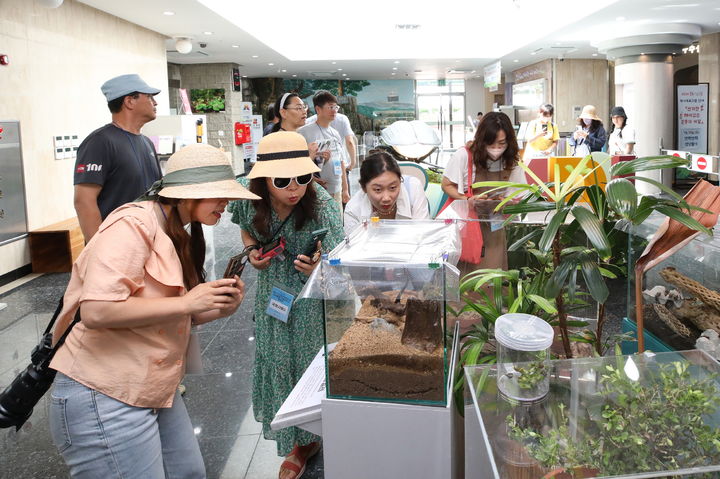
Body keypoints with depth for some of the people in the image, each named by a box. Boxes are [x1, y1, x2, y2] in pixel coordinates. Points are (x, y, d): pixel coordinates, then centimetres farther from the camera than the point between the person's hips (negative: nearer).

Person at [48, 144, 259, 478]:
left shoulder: (178, 237, 11)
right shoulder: (134, 224, -17)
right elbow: (96, 311, -27)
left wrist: (219, 308, -2)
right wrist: (187, 302, -22)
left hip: (157, 393, 9)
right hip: (104, 399, -9)